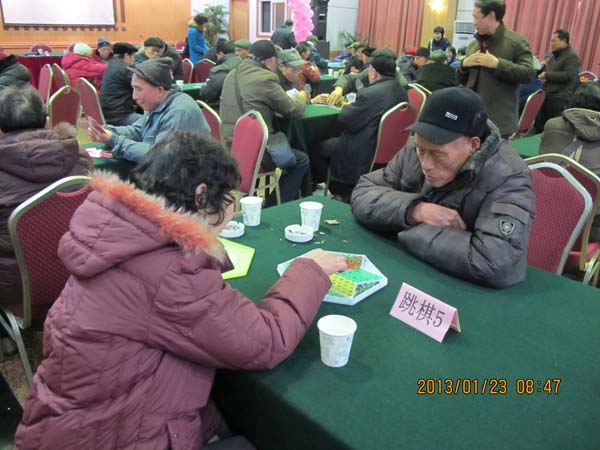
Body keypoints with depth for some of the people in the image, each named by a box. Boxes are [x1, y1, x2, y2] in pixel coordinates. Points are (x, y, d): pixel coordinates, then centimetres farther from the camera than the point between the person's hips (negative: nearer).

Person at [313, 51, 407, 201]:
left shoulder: (370, 93, -23)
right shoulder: (401, 92, 4)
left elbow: (346, 120, -16)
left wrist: (346, 107, 6)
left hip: (366, 153, -9)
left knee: (319, 147, 9)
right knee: (332, 142, 25)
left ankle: (341, 191, 19)